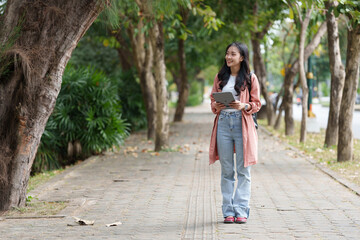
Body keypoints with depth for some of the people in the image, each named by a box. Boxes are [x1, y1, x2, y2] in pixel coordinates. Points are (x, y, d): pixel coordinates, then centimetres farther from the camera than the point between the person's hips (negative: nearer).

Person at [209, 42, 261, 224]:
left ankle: (241, 211, 2)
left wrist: (243, 106, -16)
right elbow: (212, 99, 16)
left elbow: (257, 104, 3)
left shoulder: (250, 78, 2)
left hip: (242, 124, -3)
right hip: (223, 123, 3)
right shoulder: (220, 77, 12)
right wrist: (216, 106, -6)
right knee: (227, 170, 4)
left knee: (243, 170, -1)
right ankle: (228, 211, 8)